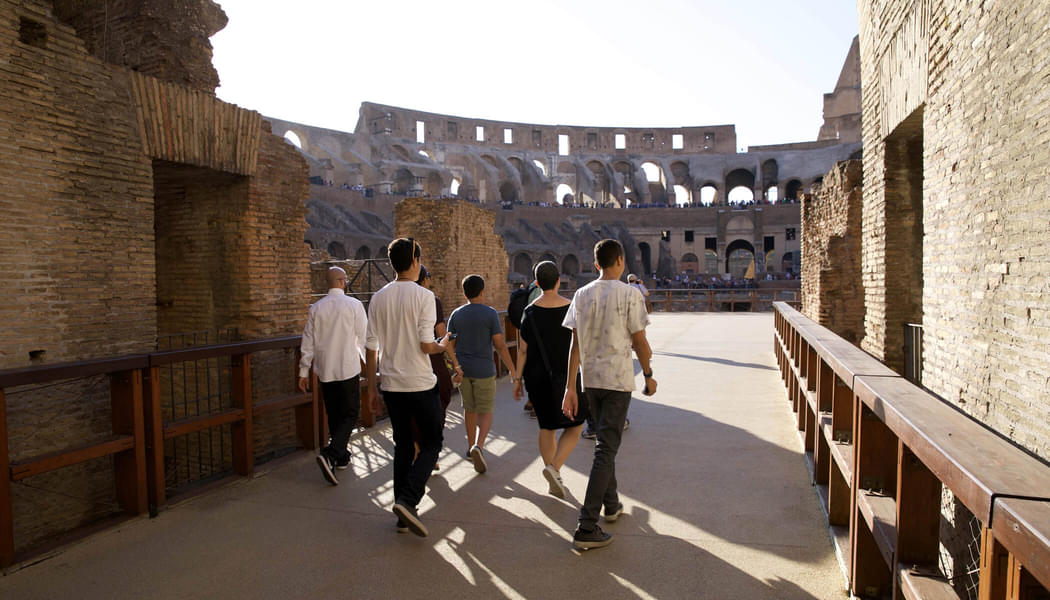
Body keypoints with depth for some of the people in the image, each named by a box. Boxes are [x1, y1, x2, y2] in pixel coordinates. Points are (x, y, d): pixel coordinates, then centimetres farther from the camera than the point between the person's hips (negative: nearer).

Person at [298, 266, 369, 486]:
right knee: (350, 414, 1)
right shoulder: (354, 305, -7)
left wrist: (304, 372, 11)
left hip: (325, 370, 5)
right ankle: (329, 455, -17)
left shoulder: (316, 308, 4)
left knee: (334, 415, 16)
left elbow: (308, 343, 5)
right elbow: (363, 337, -3)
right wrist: (367, 360, 14)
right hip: (348, 369, -4)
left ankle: (341, 457, 26)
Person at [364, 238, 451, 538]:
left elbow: (371, 346, 5)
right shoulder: (423, 295, -10)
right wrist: (443, 346, 7)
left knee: (403, 446, 14)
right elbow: (426, 345, -16)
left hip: (391, 385, 5)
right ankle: (408, 500, -9)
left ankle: (403, 514, 19)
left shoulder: (378, 298, 4)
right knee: (431, 443, 8)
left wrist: (371, 386, 13)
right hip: (421, 384, -5)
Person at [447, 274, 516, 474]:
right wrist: (512, 369, -5)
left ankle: (471, 446, 27)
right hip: (484, 371, -4)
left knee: (469, 408, 19)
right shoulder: (490, 313, -10)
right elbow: (500, 345, -12)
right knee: (486, 412, 3)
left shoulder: (456, 315, 1)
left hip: (462, 369, 4)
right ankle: (478, 447, -17)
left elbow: (450, 345, 2)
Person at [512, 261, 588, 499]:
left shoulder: (530, 312, -5)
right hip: (566, 377, -2)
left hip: (537, 377, 3)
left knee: (547, 427, 15)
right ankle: (554, 468, -9)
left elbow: (523, 350, -5)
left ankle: (553, 481, 21)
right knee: (574, 426, 12)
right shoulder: (571, 308, -9)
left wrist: (517, 378, 4)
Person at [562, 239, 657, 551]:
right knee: (606, 449, -3)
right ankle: (587, 527, -5)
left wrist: (570, 387, 4)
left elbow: (575, 344, 2)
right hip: (618, 379, -5)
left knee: (606, 441, 21)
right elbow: (639, 341, -6)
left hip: (590, 380, 5)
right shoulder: (630, 294, -8)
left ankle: (611, 504, 35)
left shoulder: (582, 295, 4)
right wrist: (648, 375, 9)